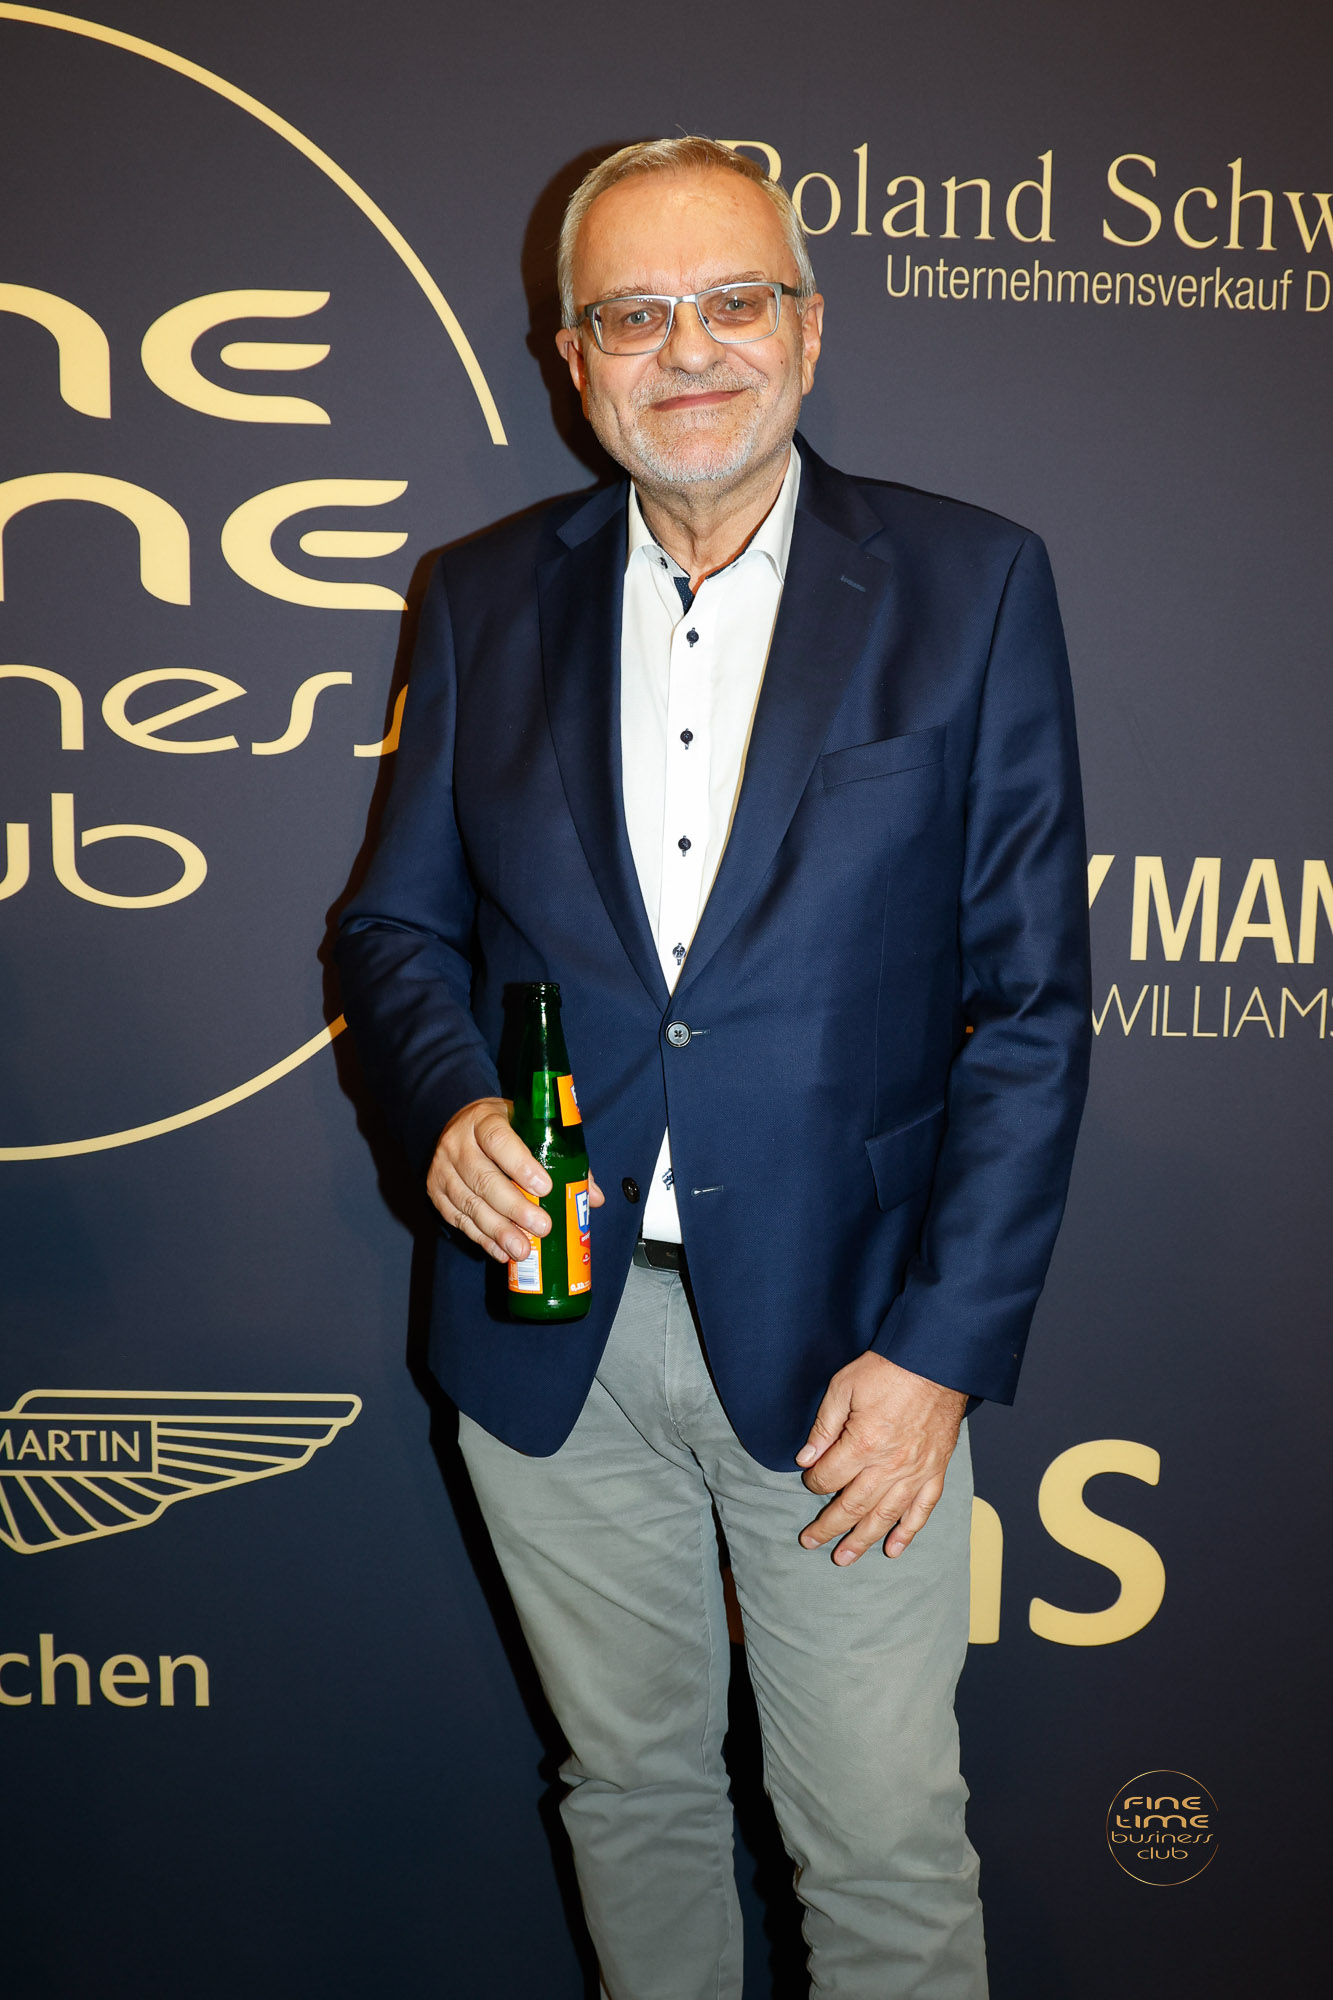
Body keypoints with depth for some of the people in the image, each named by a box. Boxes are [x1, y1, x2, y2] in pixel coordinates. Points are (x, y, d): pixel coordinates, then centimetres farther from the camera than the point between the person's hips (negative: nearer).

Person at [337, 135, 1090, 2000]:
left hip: (841, 1339, -2)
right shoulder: (483, 598, 5)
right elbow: (399, 921, 10)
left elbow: (1033, 997, -6)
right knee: (632, 1789, 20)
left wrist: (940, 1350, -11)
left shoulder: (970, 583, -4)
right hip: (551, 1333, 3)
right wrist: (449, 1103, -13)